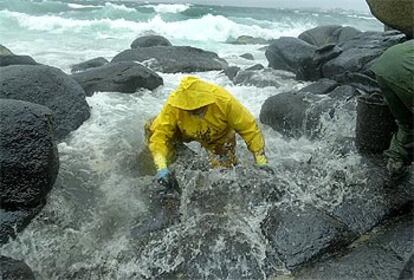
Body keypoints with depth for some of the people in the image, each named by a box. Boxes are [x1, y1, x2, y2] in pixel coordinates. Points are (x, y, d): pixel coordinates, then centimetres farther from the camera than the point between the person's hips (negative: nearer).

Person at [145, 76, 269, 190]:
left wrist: (262, 163, -30)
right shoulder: (173, 103, -36)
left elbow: (249, 128, -30)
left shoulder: (224, 101, -38)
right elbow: (159, 134, -35)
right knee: (152, 127, -21)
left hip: (219, 138, -1)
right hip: (187, 132, 1)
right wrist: (162, 168, -47)